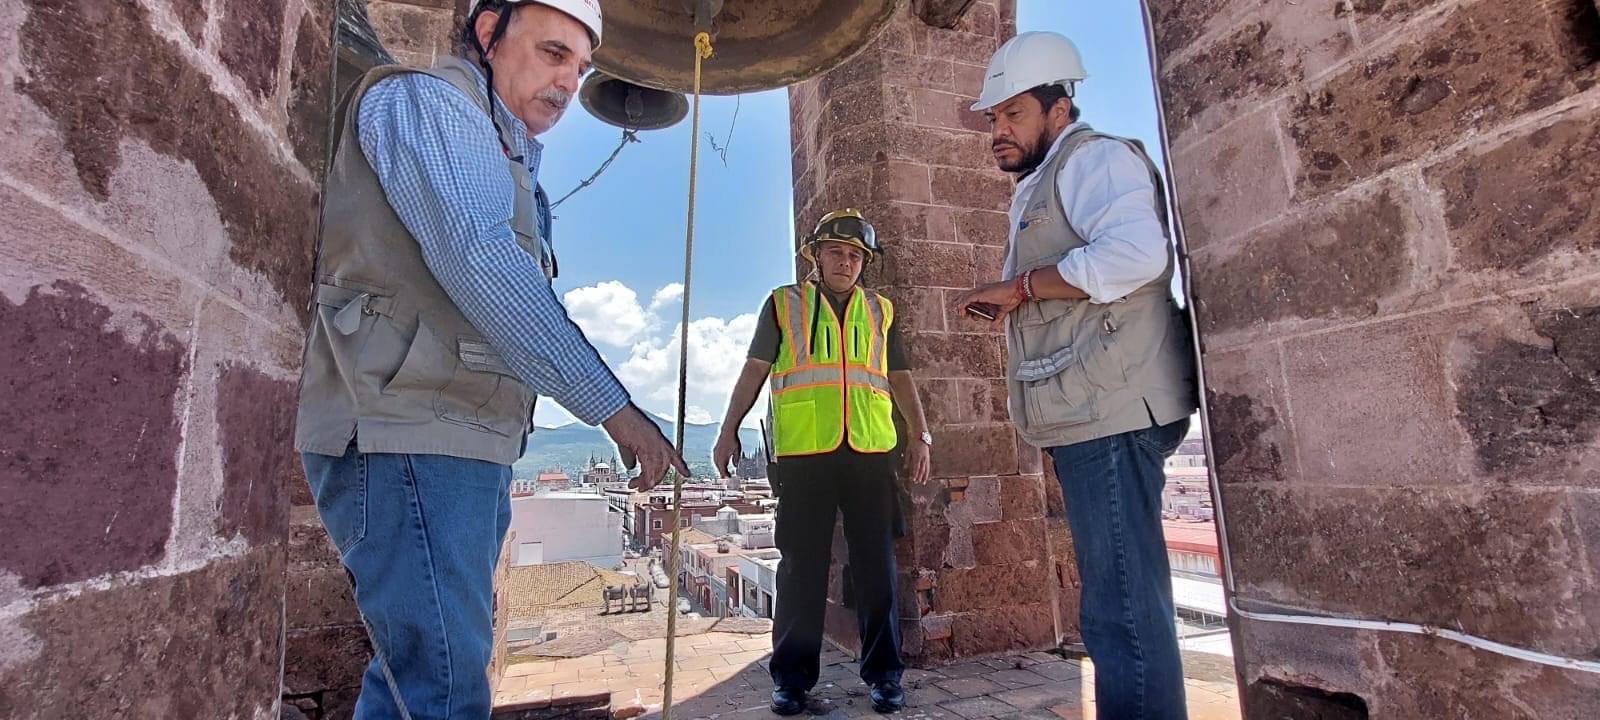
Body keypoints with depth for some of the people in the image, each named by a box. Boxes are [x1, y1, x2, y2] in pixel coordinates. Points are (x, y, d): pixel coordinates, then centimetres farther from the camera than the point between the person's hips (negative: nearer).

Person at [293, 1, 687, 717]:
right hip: (405, 439, -10)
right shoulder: (426, 98, -2)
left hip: (464, 447, 10)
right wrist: (613, 405, -21)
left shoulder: (504, 154, 27)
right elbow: (480, 267, -20)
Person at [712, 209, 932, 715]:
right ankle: (792, 677, 17)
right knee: (802, 566, 4)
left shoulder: (880, 311, 17)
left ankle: (883, 673, 20)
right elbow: (755, 369, 7)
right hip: (803, 453, -2)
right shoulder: (783, 303, 11)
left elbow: (900, 378, 18)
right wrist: (729, 430, 0)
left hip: (870, 452, 2)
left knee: (876, 565, 7)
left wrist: (920, 434, 9)